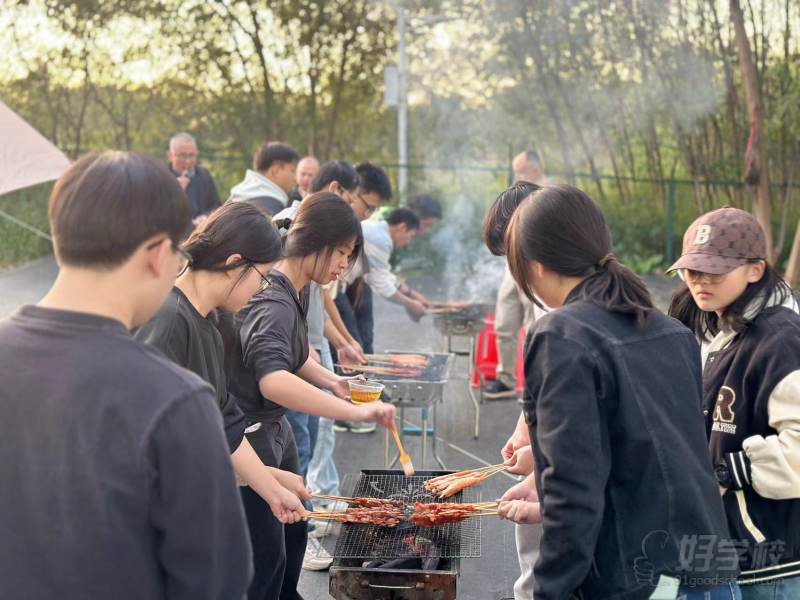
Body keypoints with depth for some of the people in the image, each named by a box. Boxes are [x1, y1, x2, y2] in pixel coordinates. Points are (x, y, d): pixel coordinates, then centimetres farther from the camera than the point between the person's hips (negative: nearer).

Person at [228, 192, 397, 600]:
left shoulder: (299, 291, 3)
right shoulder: (272, 302, -27)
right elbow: (272, 380, -45)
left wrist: (331, 381, 1)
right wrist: (358, 412, -47)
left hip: (275, 429, 10)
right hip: (247, 436, -10)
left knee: (293, 532, 22)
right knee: (266, 558, -1)